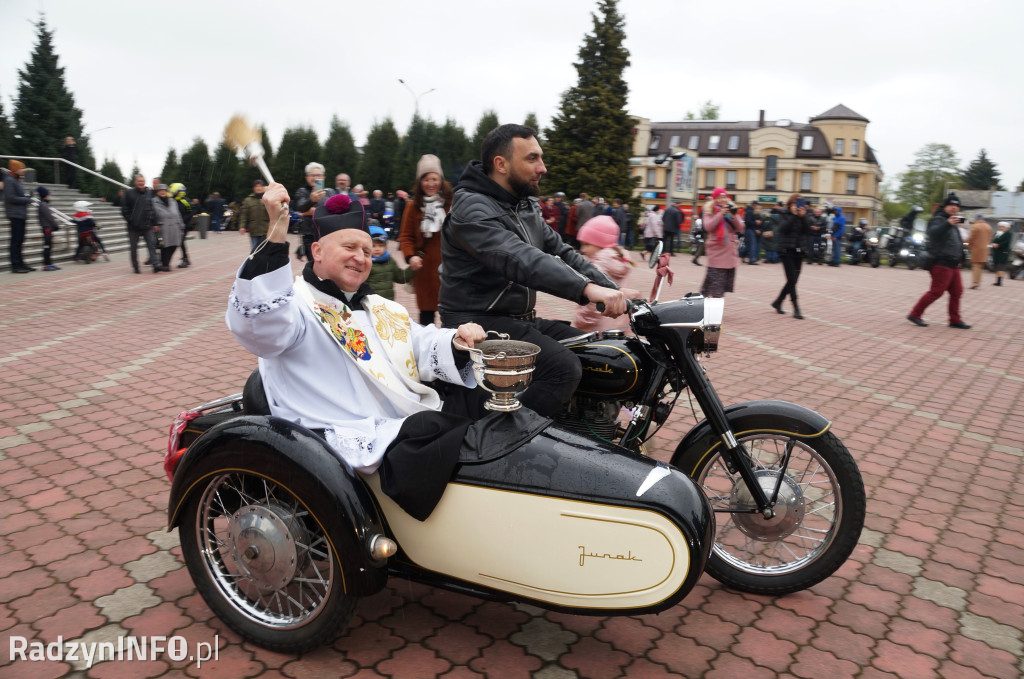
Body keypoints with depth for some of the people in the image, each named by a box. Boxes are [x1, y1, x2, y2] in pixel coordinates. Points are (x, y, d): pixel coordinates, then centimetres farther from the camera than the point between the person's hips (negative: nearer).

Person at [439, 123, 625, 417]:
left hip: (521, 319, 9)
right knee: (564, 368, -27)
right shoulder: (471, 209, -16)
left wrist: (614, 293, -2)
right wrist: (586, 288, -43)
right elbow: (519, 259, -32)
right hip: (479, 321, -9)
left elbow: (562, 252, 12)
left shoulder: (527, 207, 14)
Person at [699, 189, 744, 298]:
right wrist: (721, 214, -17)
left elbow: (740, 228, 5)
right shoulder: (708, 211, 2)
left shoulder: (731, 210, 11)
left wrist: (733, 216, -11)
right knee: (715, 276, -10)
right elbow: (708, 227, -14)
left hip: (730, 249, 4)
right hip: (716, 249, -4)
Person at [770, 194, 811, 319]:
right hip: (787, 251, -4)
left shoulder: (803, 216, 10)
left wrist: (803, 217, -12)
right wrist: (793, 215, -18)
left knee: (792, 281, 7)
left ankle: (778, 302, 25)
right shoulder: (784, 216, 1)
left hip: (799, 252, 5)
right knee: (792, 280, -10)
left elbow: (808, 231, -3)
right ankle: (796, 309, -9)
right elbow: (783, 229, -17)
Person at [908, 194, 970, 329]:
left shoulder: (954, 223, 22)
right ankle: (915, 314, -3)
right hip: (942, 263, -9)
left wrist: (959, 259, 31)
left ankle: (955, 320, 14)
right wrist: (948, 223, -44)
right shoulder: (938, 219, -8)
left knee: (956, 292, 8)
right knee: (936, 292, -11)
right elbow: (932, 232, -32)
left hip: (953, 265, 10)